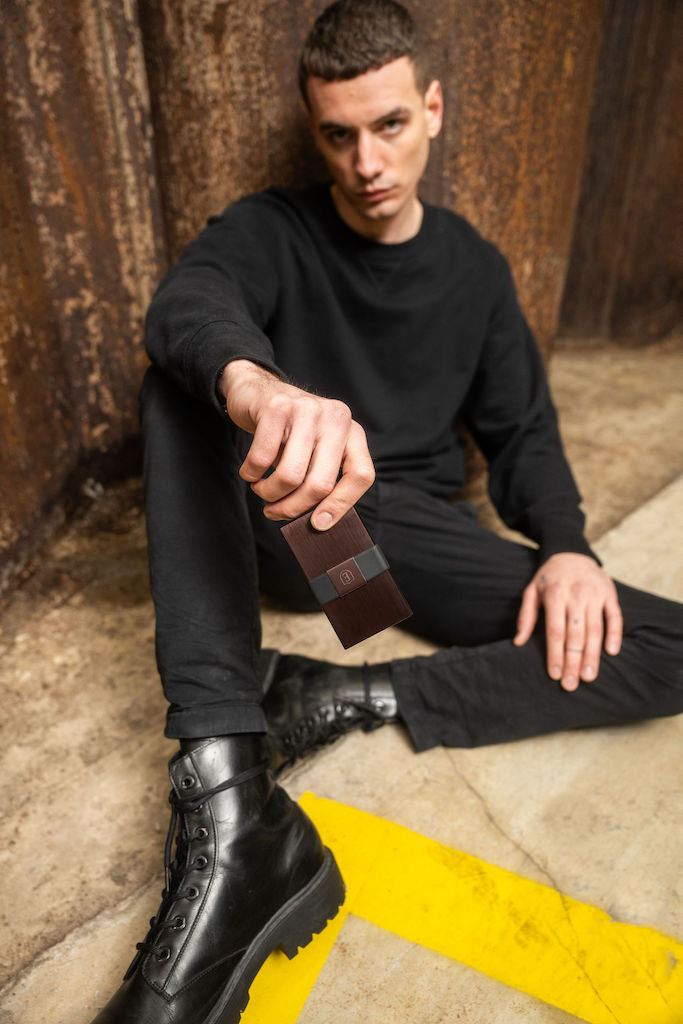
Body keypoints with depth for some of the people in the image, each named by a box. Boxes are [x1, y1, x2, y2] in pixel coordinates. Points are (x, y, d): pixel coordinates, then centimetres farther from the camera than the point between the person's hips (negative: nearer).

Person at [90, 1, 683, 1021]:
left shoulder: (473, 267, 9)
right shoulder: (269, 230, 0)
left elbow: (523, 429, 9)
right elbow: (186, 303, -24)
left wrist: (565, 544, -12)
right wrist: (253, 382, -49)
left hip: (409, 526, 2)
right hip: (278, 518, -1)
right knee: (178, 385, -30)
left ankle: (342, 699, -23)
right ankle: (229, 805, -41)